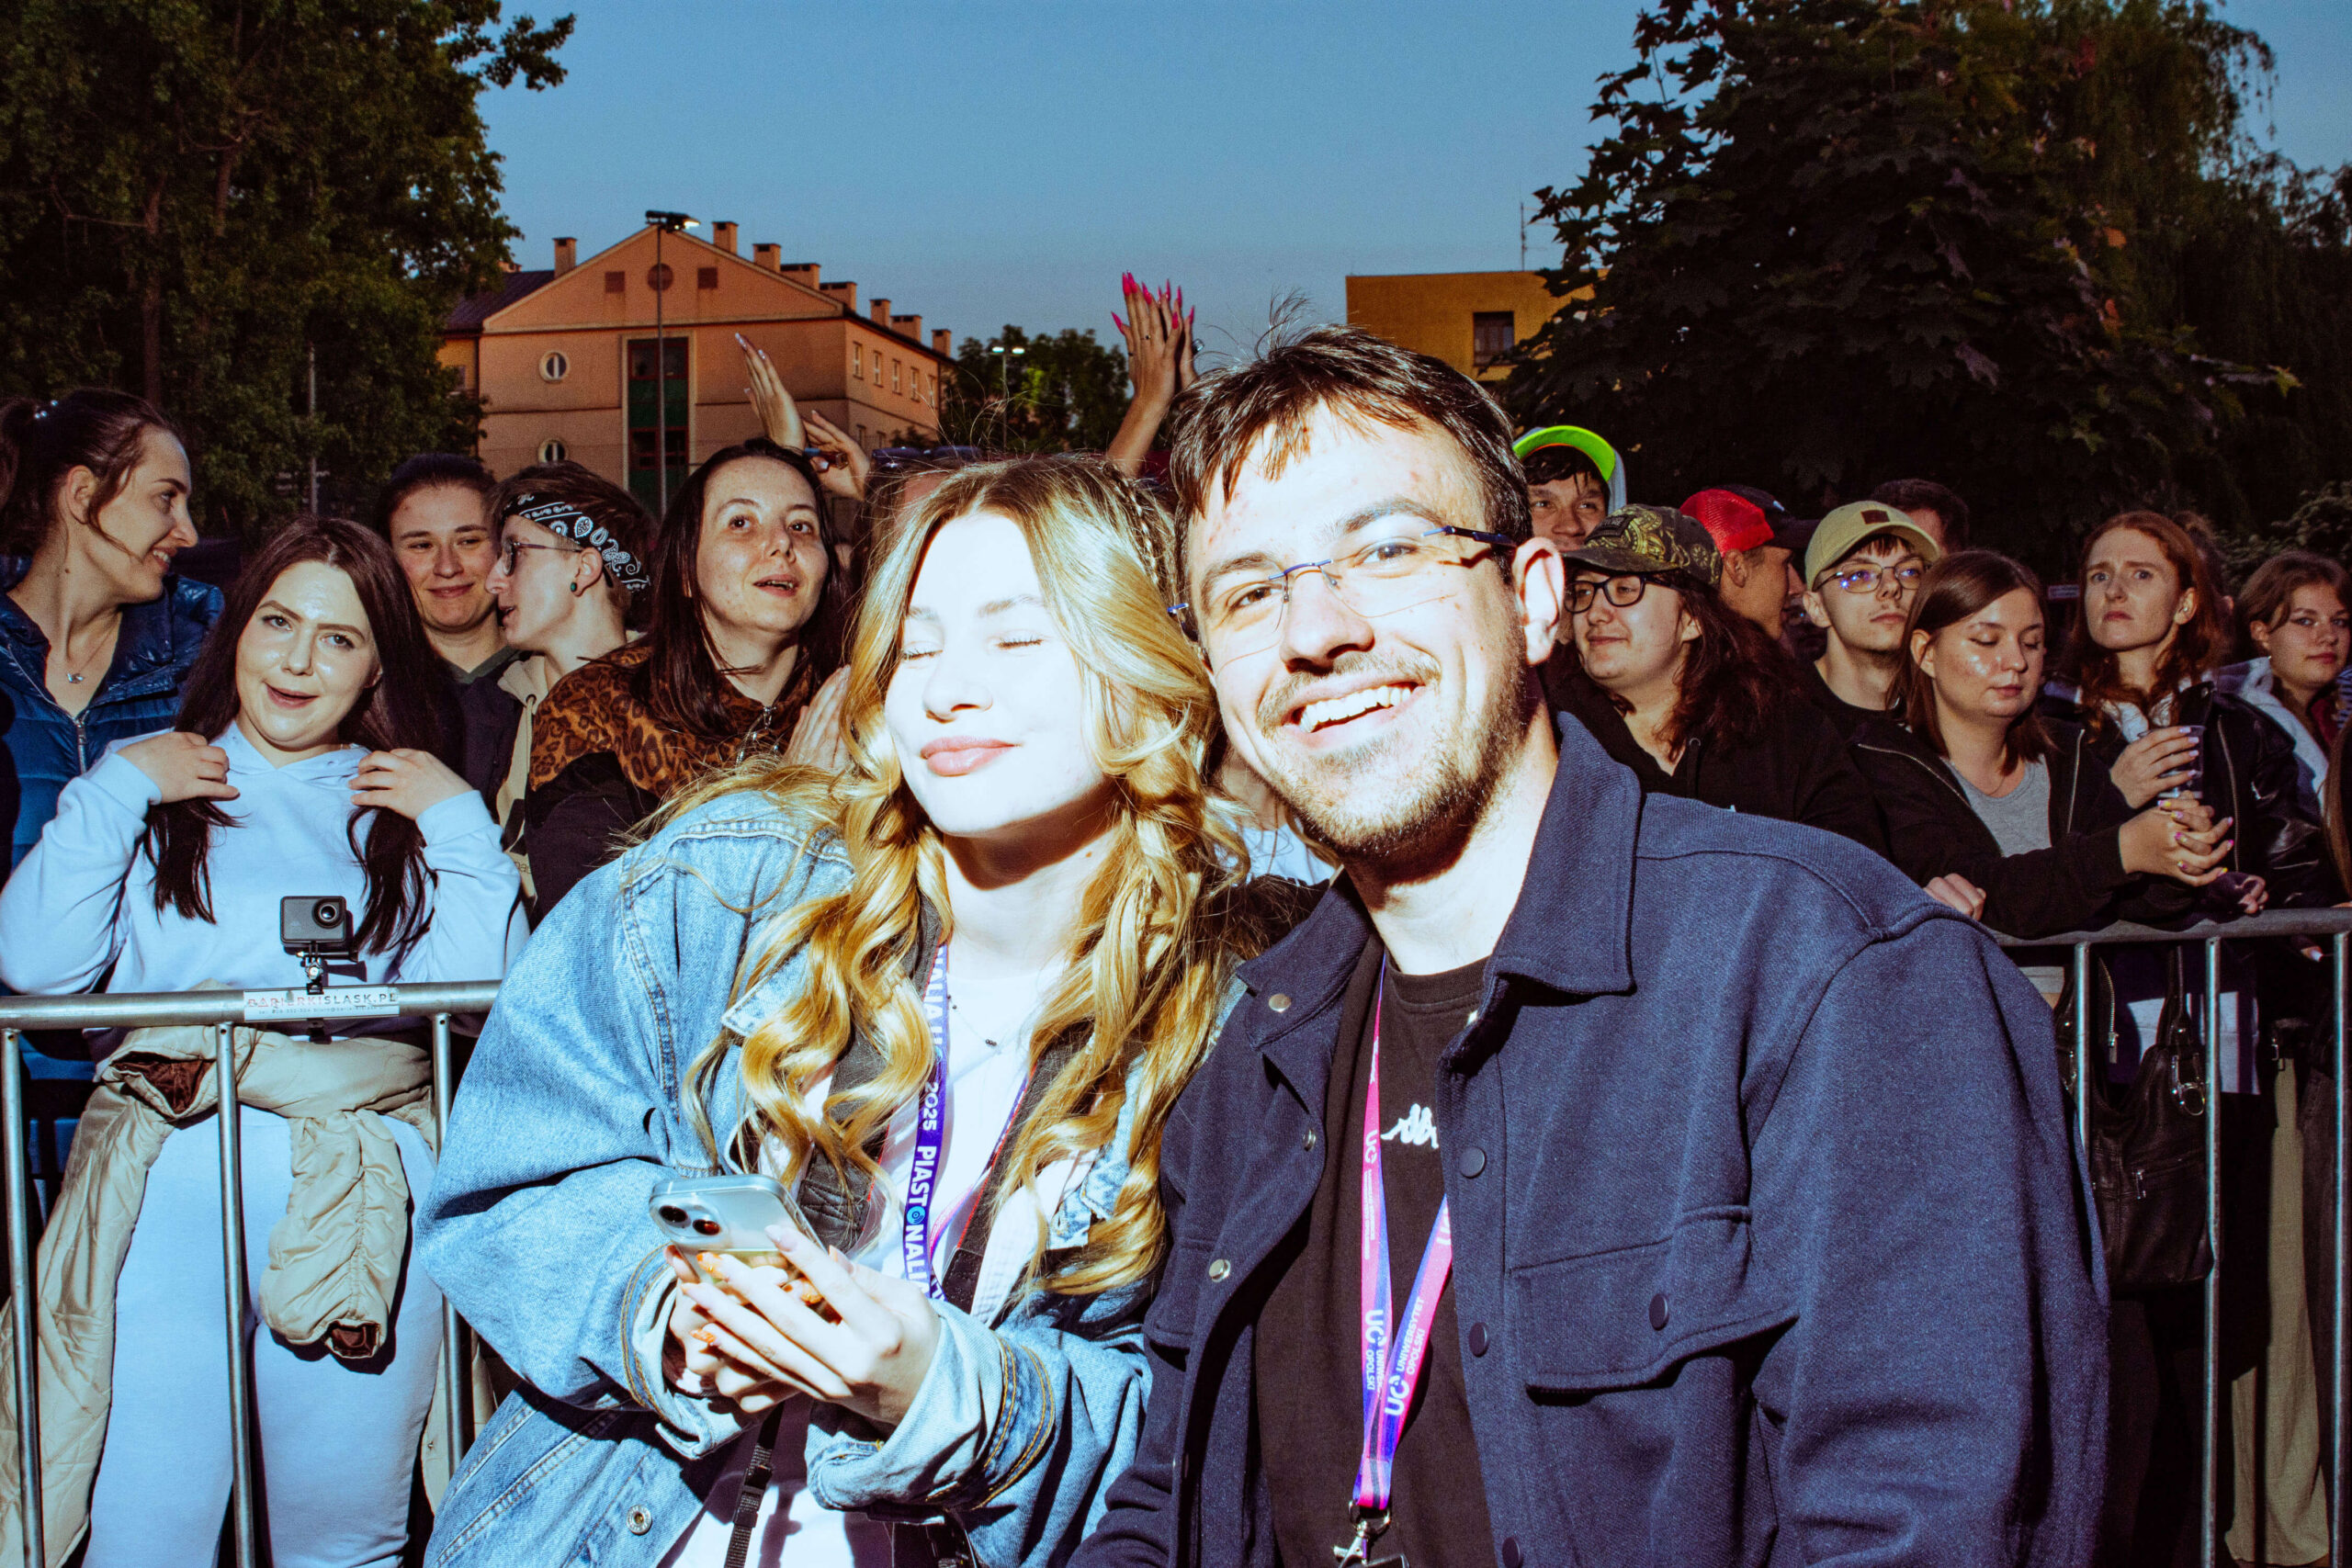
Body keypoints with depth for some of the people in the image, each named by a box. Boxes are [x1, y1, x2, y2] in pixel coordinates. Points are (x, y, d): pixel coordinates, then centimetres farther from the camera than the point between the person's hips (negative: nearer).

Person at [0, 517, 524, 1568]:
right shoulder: (151, 790, 14)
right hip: (170, 1173, -1)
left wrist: (458, 819, 1)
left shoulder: (402, 805, 16)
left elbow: (484, 987, 3)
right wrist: (116, 791, -1)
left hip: (366, 1193, 1)